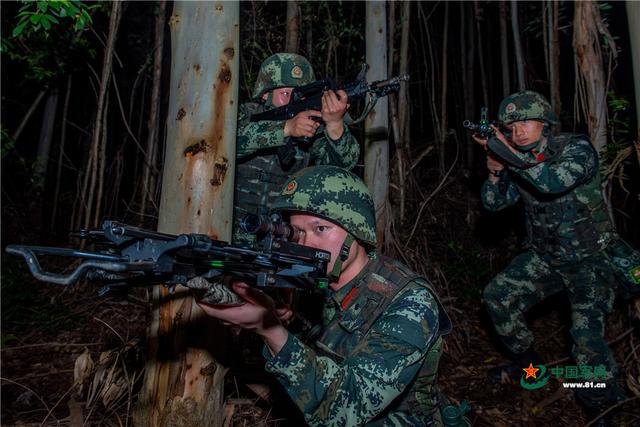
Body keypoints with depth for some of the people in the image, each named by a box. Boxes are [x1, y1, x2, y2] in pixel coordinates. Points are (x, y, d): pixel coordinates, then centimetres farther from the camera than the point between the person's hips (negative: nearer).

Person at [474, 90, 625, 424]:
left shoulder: (577, 148, -18)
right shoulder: (516, 159, 0)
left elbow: (553, 182, -37)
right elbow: (493, 202, -1)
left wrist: (507, 153, -33)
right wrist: (494, 172, -20)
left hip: (587, 260, -6)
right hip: (544, 257, 6)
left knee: (587, 335, -18)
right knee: (497, 297, 1)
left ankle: (605, 410, 3)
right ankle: (526, 360, 24)